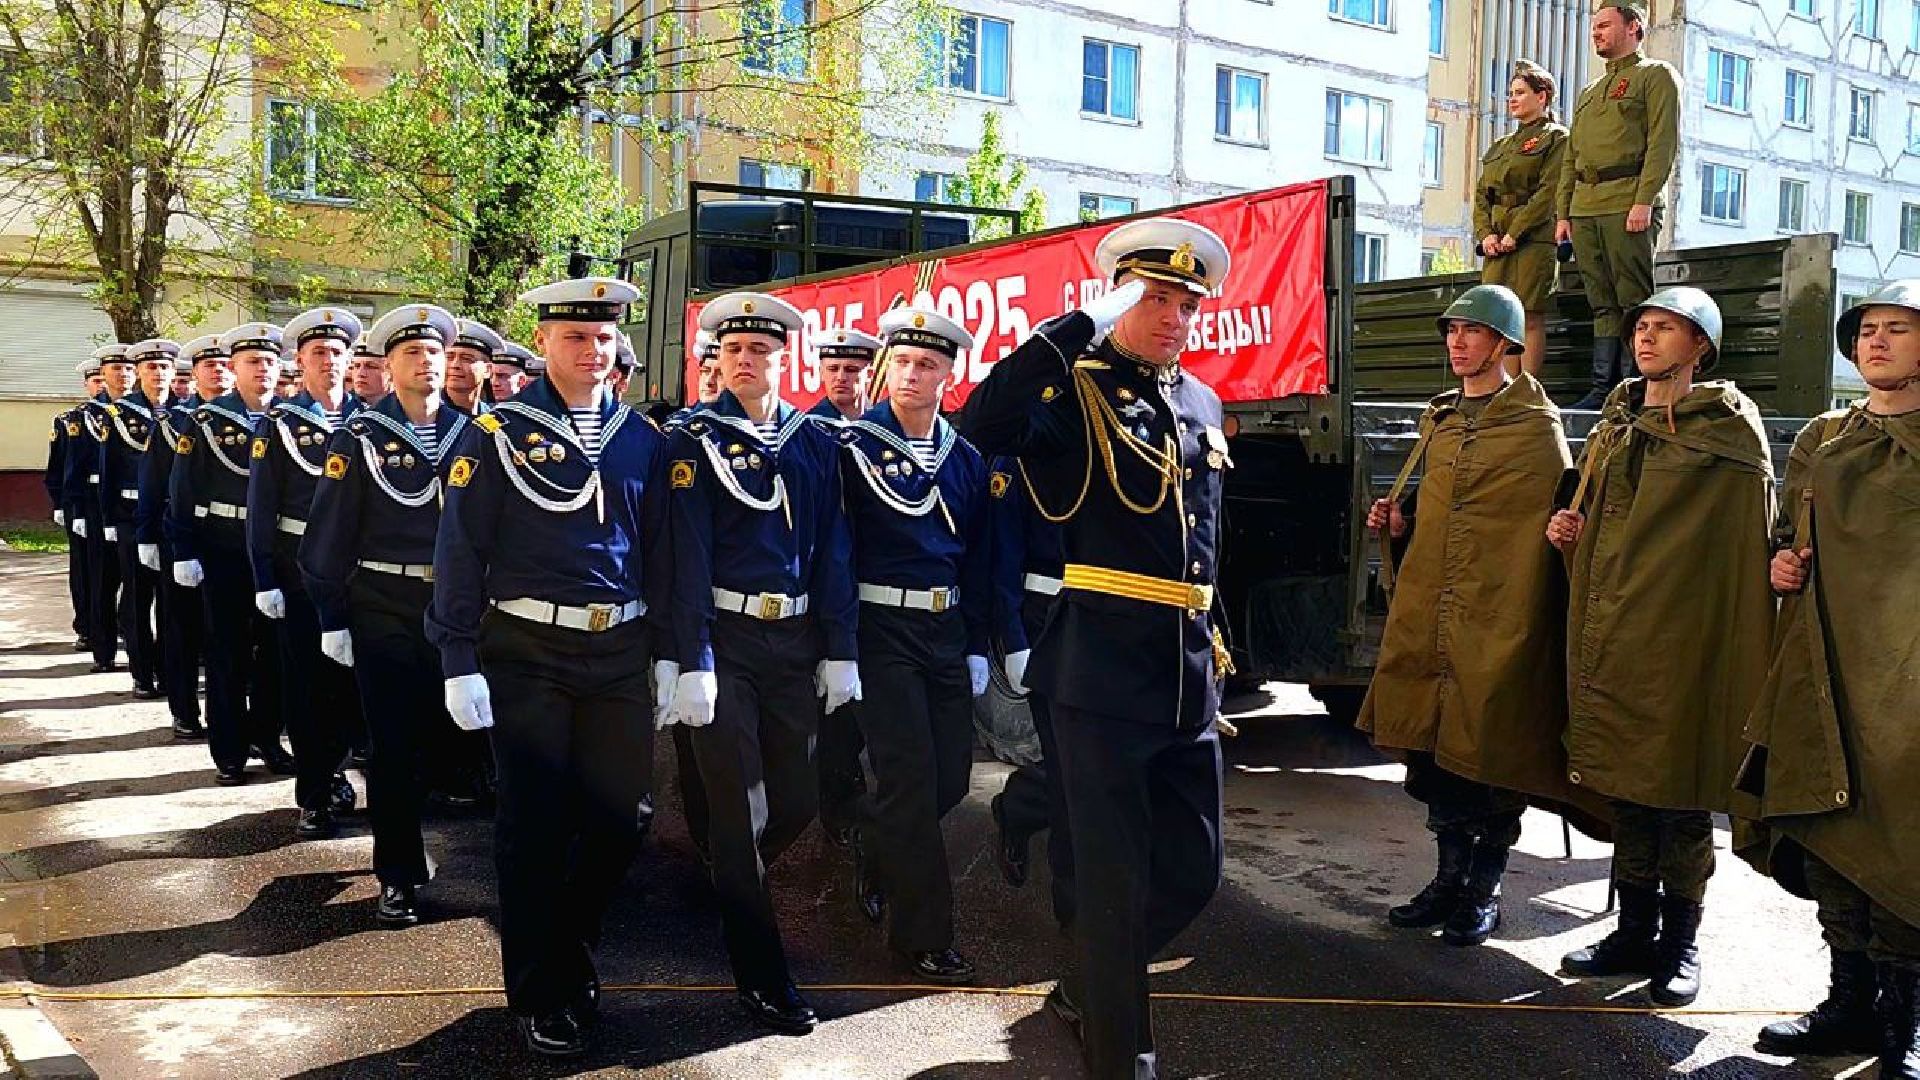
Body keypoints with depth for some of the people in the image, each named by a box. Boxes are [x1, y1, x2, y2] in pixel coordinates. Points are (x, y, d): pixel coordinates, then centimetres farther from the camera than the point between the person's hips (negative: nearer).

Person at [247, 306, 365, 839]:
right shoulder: (279, 422, -3)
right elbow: (260, 506, -4)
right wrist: (264, 580, -9)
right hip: (299, 569, -3)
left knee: (349, 676, 10)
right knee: (305, 681, 4)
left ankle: (331, 769, 31)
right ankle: (314, 796, 12)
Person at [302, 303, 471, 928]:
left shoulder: (469, 433, 5)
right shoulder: (360, 437, -3)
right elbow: (330, 532, -3)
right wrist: (332, 619, -5)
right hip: (384, 611, -3)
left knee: (451, 727, 11)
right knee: (393, 742, 1)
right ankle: (399, 875, 12)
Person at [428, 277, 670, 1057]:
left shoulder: (642, 438, 7)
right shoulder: (496, 434, -5)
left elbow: (657, 553, 10)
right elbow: (459, 552, -6)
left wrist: (667, 653, 7)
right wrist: (460, 663, -11)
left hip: (618, 655, 4)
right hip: (529, 655, -4)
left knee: (617, 820, 9)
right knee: (535, 827, 4)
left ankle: (571, 955, 34)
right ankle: (539, 992, 21)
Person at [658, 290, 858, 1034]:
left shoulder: (816, 444, 7)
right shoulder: (695, 442, -4)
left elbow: (833, 552, 6)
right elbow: (689, 556, -11)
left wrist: (839, 652, 3)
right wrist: (692, 663, -16)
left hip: (793, 640, 4)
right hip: (725, 639, -4)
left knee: (795, 802, 10)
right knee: (737, 807, -1)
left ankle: (732, 883, 42)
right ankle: (762, 977, 10)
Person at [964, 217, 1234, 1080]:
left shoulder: (1201, 404, 15)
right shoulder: (1074, 390, -6)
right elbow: (985, 423, -28)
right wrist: (1080, 324, -23)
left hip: (1190, 676, 7)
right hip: (1103, 671, -7)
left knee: (1192, 869, 14)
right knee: (1116, 877, 0)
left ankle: (1089, 985, 38)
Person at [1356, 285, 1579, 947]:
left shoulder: (1537, 427, -3)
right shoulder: (1439, 421, 17)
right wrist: (1399, 523, 8)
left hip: (1498, 620, -6)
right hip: (1428, 616, 6)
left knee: (1492, 759, 1)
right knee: (1433, 749, 11)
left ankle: (1483, 893, 17)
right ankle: (1450, 880, 27)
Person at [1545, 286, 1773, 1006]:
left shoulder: (1729, 423, -3)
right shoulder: (1615, 424, 16)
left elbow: (1750, 539, -7)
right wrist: (1569, 532, 5)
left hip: (1679, 638, -6)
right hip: (1608, 635, 6)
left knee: (1678, 792, 1)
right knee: (1625, 790, 11)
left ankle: (1681, 942, 14)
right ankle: (1635, 932, 22)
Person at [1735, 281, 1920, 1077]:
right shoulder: (1820, 442, 16)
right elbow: (1786, 534, 27)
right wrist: (1780, 562, 6)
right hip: (1821, 674, 5)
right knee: (1828, 836, 9)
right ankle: (1851, 1005, 22)